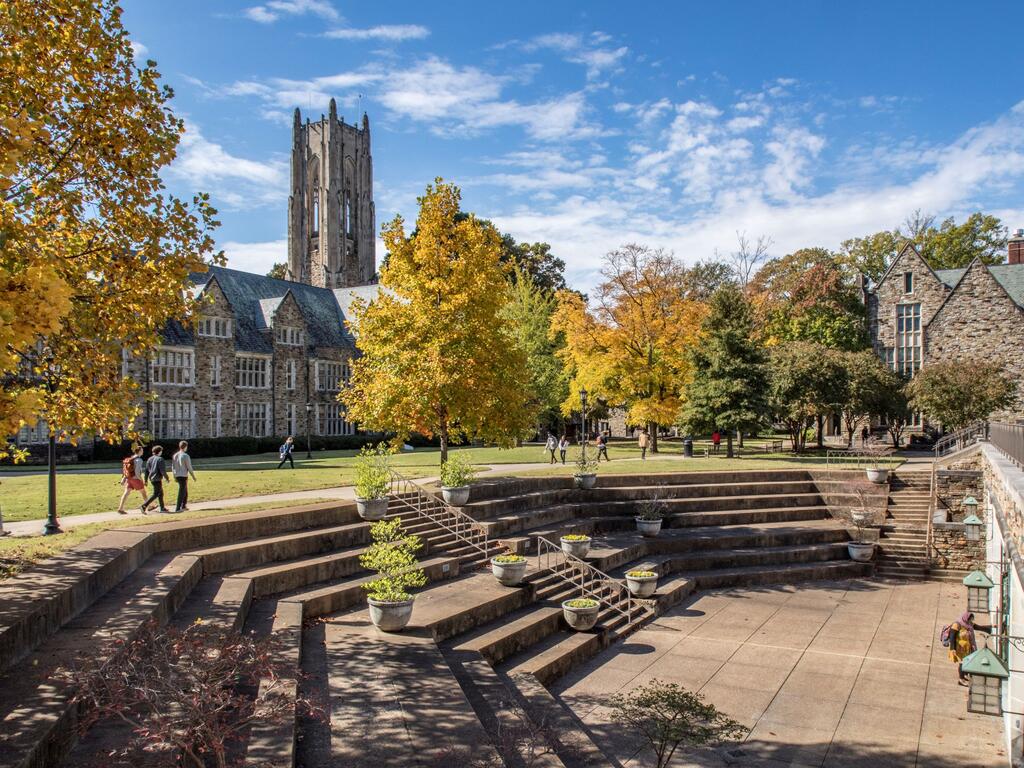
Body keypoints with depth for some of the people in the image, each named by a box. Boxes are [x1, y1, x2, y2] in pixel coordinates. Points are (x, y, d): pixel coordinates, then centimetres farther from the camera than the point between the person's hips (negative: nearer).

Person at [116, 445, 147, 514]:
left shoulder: (130, 458, 11)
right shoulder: (138, 460, -16)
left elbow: (125, 469, 13)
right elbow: (137, 472, -21)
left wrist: (123, 478, 16)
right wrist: (142, 480, -14)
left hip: (129, 478, 7)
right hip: (135, 478, -7)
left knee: (126, 492, 1)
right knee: (143, 492, 9)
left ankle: (120, 508, -7)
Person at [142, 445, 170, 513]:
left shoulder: (150, 459, 10)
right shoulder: (160, 459, -12)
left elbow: (147, 470, 11)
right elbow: (162, 470, -15)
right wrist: (166, 478, -4)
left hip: (152, 479, 9)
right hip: (157, 479, -9)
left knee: (160, 493, 18)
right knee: (155, 494, -7)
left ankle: (162, 508, 24)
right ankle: (144, 505, -20)